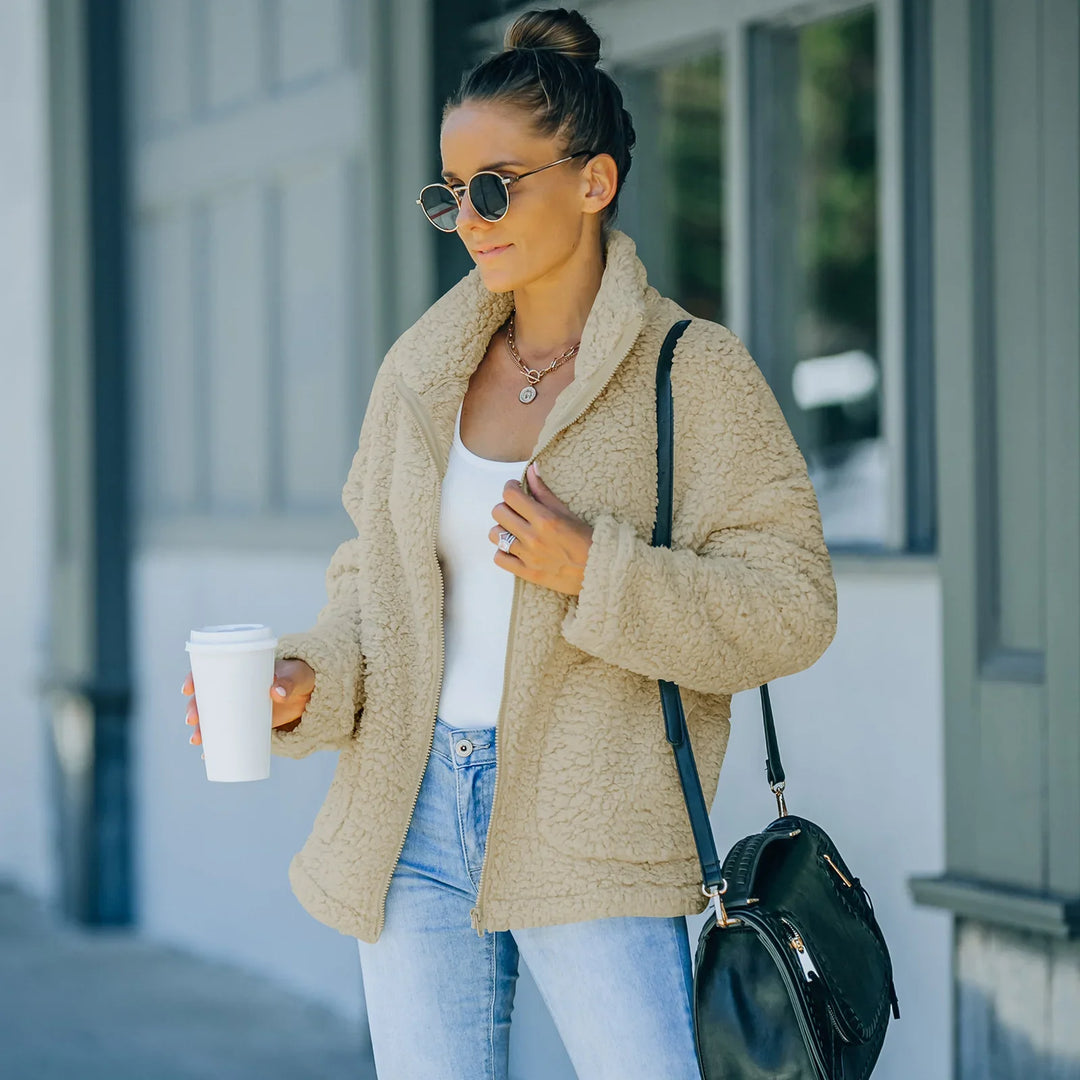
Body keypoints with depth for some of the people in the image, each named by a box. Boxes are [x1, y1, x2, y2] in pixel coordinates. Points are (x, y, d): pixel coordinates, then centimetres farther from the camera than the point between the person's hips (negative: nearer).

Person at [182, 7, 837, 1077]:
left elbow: (792, 607, -7)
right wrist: (306, 686, -4)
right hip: (413, 816, 4)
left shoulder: (693, 372, -4)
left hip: (591, 834, -4)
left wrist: (596, 573, -18)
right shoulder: (422, 368, 10)